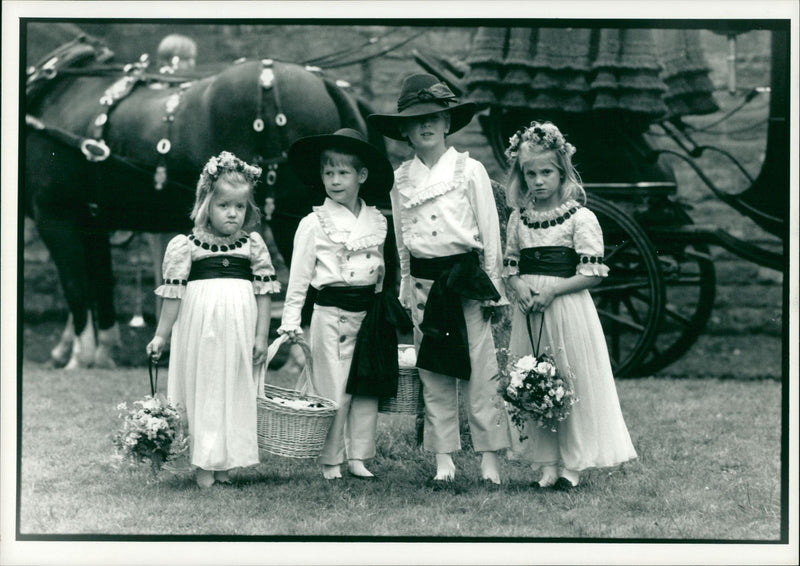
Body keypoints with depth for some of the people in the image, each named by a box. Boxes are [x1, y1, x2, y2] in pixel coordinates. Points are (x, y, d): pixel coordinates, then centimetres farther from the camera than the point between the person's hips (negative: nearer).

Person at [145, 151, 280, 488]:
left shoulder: (253, 245, 3)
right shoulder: (185, 246, -3)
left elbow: (264, 291, 5)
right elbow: (173, 293, 0)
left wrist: (261, 336, 2)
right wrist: (161, 335, 2)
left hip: (239, 328, 2)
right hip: (200, 327, -2)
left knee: (236, 391, 5)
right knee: (202, 388, 2)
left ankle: (225, 464, 15)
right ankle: (203, 465, 9)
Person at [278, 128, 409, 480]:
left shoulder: (376, 221, 8)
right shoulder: (314, 224, -4)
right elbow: (299, 276, -3)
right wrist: (291, 319, -8)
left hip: (369, 313, 4)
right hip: (331, 314, -4)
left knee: (367, 391, 7)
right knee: (333, 393, -2)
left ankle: (359, 457, 16)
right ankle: (330, 461, 9)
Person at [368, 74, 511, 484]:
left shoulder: (470, 170, -1)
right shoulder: (401, 179, 8)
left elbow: (490, 233, 1)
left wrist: (493, 287, -1)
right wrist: (407, 288, 13)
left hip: (466, 279, -3)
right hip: (424, 284, 3)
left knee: (479, 372, -5)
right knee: (433, 377, 5)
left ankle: (489, 458, 1)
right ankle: (443, 459, 11)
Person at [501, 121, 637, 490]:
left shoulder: (581, 218, -6)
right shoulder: (519, 219, 9)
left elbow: (592, 273, -8)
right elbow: (509, 266, 14)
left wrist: (552, 290, -17)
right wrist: (517, 285, -9)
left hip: (568, 309, -4)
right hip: (529, 312, 4)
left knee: (573, 386, -1)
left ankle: (572, 465, 8)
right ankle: (547, 463, 13)